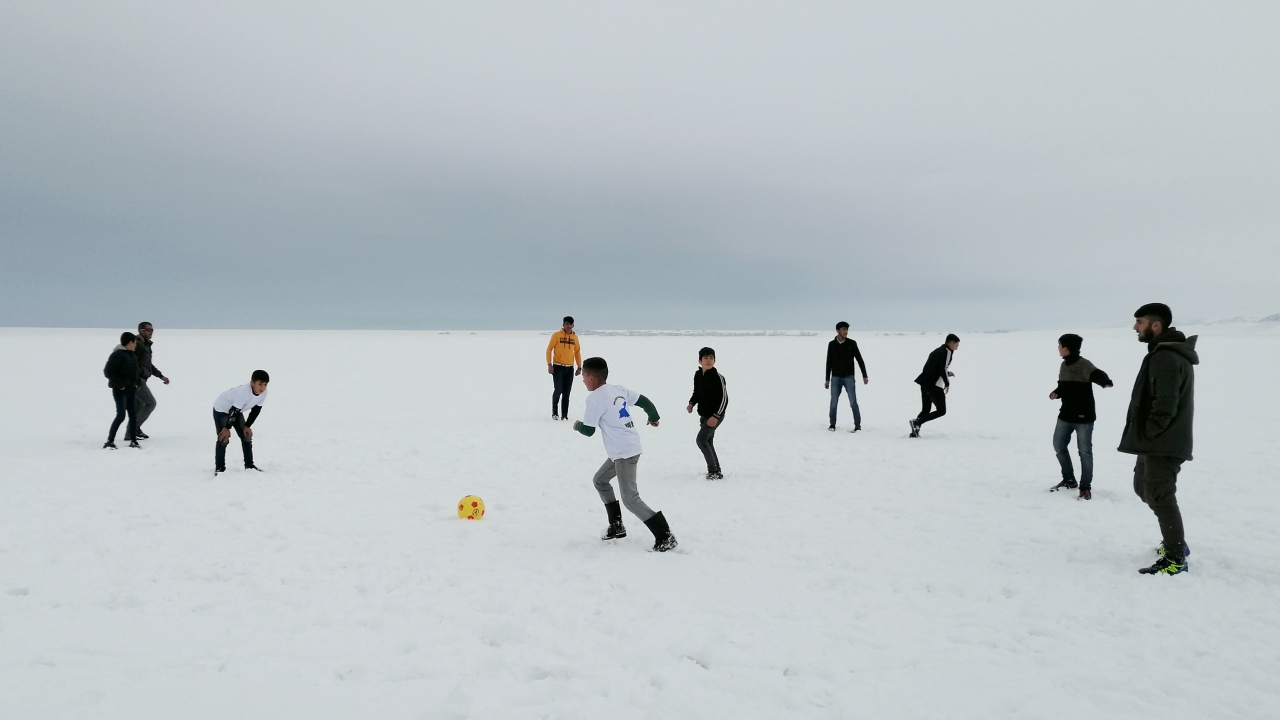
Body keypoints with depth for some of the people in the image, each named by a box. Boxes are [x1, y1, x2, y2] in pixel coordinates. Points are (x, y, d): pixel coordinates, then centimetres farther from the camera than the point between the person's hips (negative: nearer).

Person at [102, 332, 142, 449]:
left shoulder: (132, 355, 14)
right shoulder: (117, 354, -14)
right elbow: (108, 371, -20)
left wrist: (137, 382, 9)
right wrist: (120, 385, -19)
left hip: (131, 389, 9)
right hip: (120, 390, -9)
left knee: (133, 415, 8)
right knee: (121, 415, -12)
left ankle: (133, 441, 14)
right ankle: (109, 441, -5)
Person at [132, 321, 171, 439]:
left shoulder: (146, 345, 18)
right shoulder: (137, 344, -14)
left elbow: (148, 364, 28)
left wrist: (161, 376, 25)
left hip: (139, 381, 10)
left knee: (138, 407, 11)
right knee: (151, 403, -7)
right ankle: (135, 426, -3)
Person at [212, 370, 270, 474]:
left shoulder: (263, 393, -19)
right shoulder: (244, 392, -40)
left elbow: (256, 410, -6)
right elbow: (233, 411, -32)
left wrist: (247, 426, -6)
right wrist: (227, 428, -23)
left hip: (237, 411, 7)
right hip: (221, 409, -7)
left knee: (246, 436, 3)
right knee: (223, 439, -11)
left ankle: (249, 465, 12)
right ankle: (219, 468, 0)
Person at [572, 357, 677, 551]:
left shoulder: (595, 398, -14)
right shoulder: (618, 389, 8)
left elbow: (588, 430, -11)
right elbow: (643, 400, 15)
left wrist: (577, 425, 12)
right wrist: (653, 417, 34)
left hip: (624, 453, -10)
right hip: (627, 449, 10)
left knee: (631, 499, -7)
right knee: (600, 480, 23)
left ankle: (665, 536, -7)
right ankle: (617, 526, 27)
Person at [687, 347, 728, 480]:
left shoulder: (717, 377, -18)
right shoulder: (697, 375, 2)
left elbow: (724, 398, -16)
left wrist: (716, 416, -19)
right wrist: (691, 403, -1)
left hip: (716, 415, -8)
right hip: (704, 415, 8)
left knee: (701, 439, -17)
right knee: (708, 442, 12)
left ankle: (713, 471, -9)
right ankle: (716, 471, 23)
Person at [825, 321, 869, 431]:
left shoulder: (852, 343, -1)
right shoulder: (832, 344, 4)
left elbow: (859, 360, 3)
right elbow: (829, 363, 10)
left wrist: (864, 375, -1)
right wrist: (827, 379, 10)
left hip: (849, 377, -1)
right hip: (835, 378, 2)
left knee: (853, 402, -6)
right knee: (834, 403, 1)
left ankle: (857, 425, 1)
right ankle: (832, 425, 14)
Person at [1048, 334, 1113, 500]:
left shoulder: (1084, 365, -16)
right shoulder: (1064, 365, 9)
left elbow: (1097, 375, -35)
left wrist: (1105, 382, -58)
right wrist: (1055, 393, -3)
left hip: (1084, 416, -8)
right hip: (1066, 415, 8)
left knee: (1084, 451, 1)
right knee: (1059, 446, 15)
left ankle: (1086, 487, 11)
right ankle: (1069, 480, 31)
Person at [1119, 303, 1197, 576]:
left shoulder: (1165, 357, -20)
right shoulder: (1171, 353, 15)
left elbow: (1165, 404, -25)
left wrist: (1148, 434, -15)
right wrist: (1144, 436, 15)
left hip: (1162, 443, -11)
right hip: (1157, 442, 11)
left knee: (1160, 496, -5)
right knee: (1143, 486, 21)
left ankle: (1176, 558, 2)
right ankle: (1175, 541, 31)